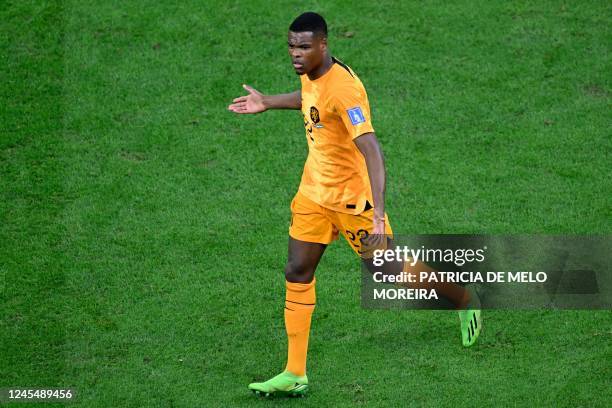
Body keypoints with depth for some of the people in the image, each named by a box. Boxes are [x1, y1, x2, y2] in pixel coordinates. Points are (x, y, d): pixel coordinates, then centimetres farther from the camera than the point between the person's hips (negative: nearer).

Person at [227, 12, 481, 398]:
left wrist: (378, 215, -43)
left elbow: (372, 153, -36)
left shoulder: (342, 90, -29)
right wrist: (267, 102, 33)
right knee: (297, 274, 1)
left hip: (351, 196, -8)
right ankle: (295, 374, 6)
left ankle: (464, 302, 34)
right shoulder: (311, 73, -2)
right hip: (314, 190, 8)